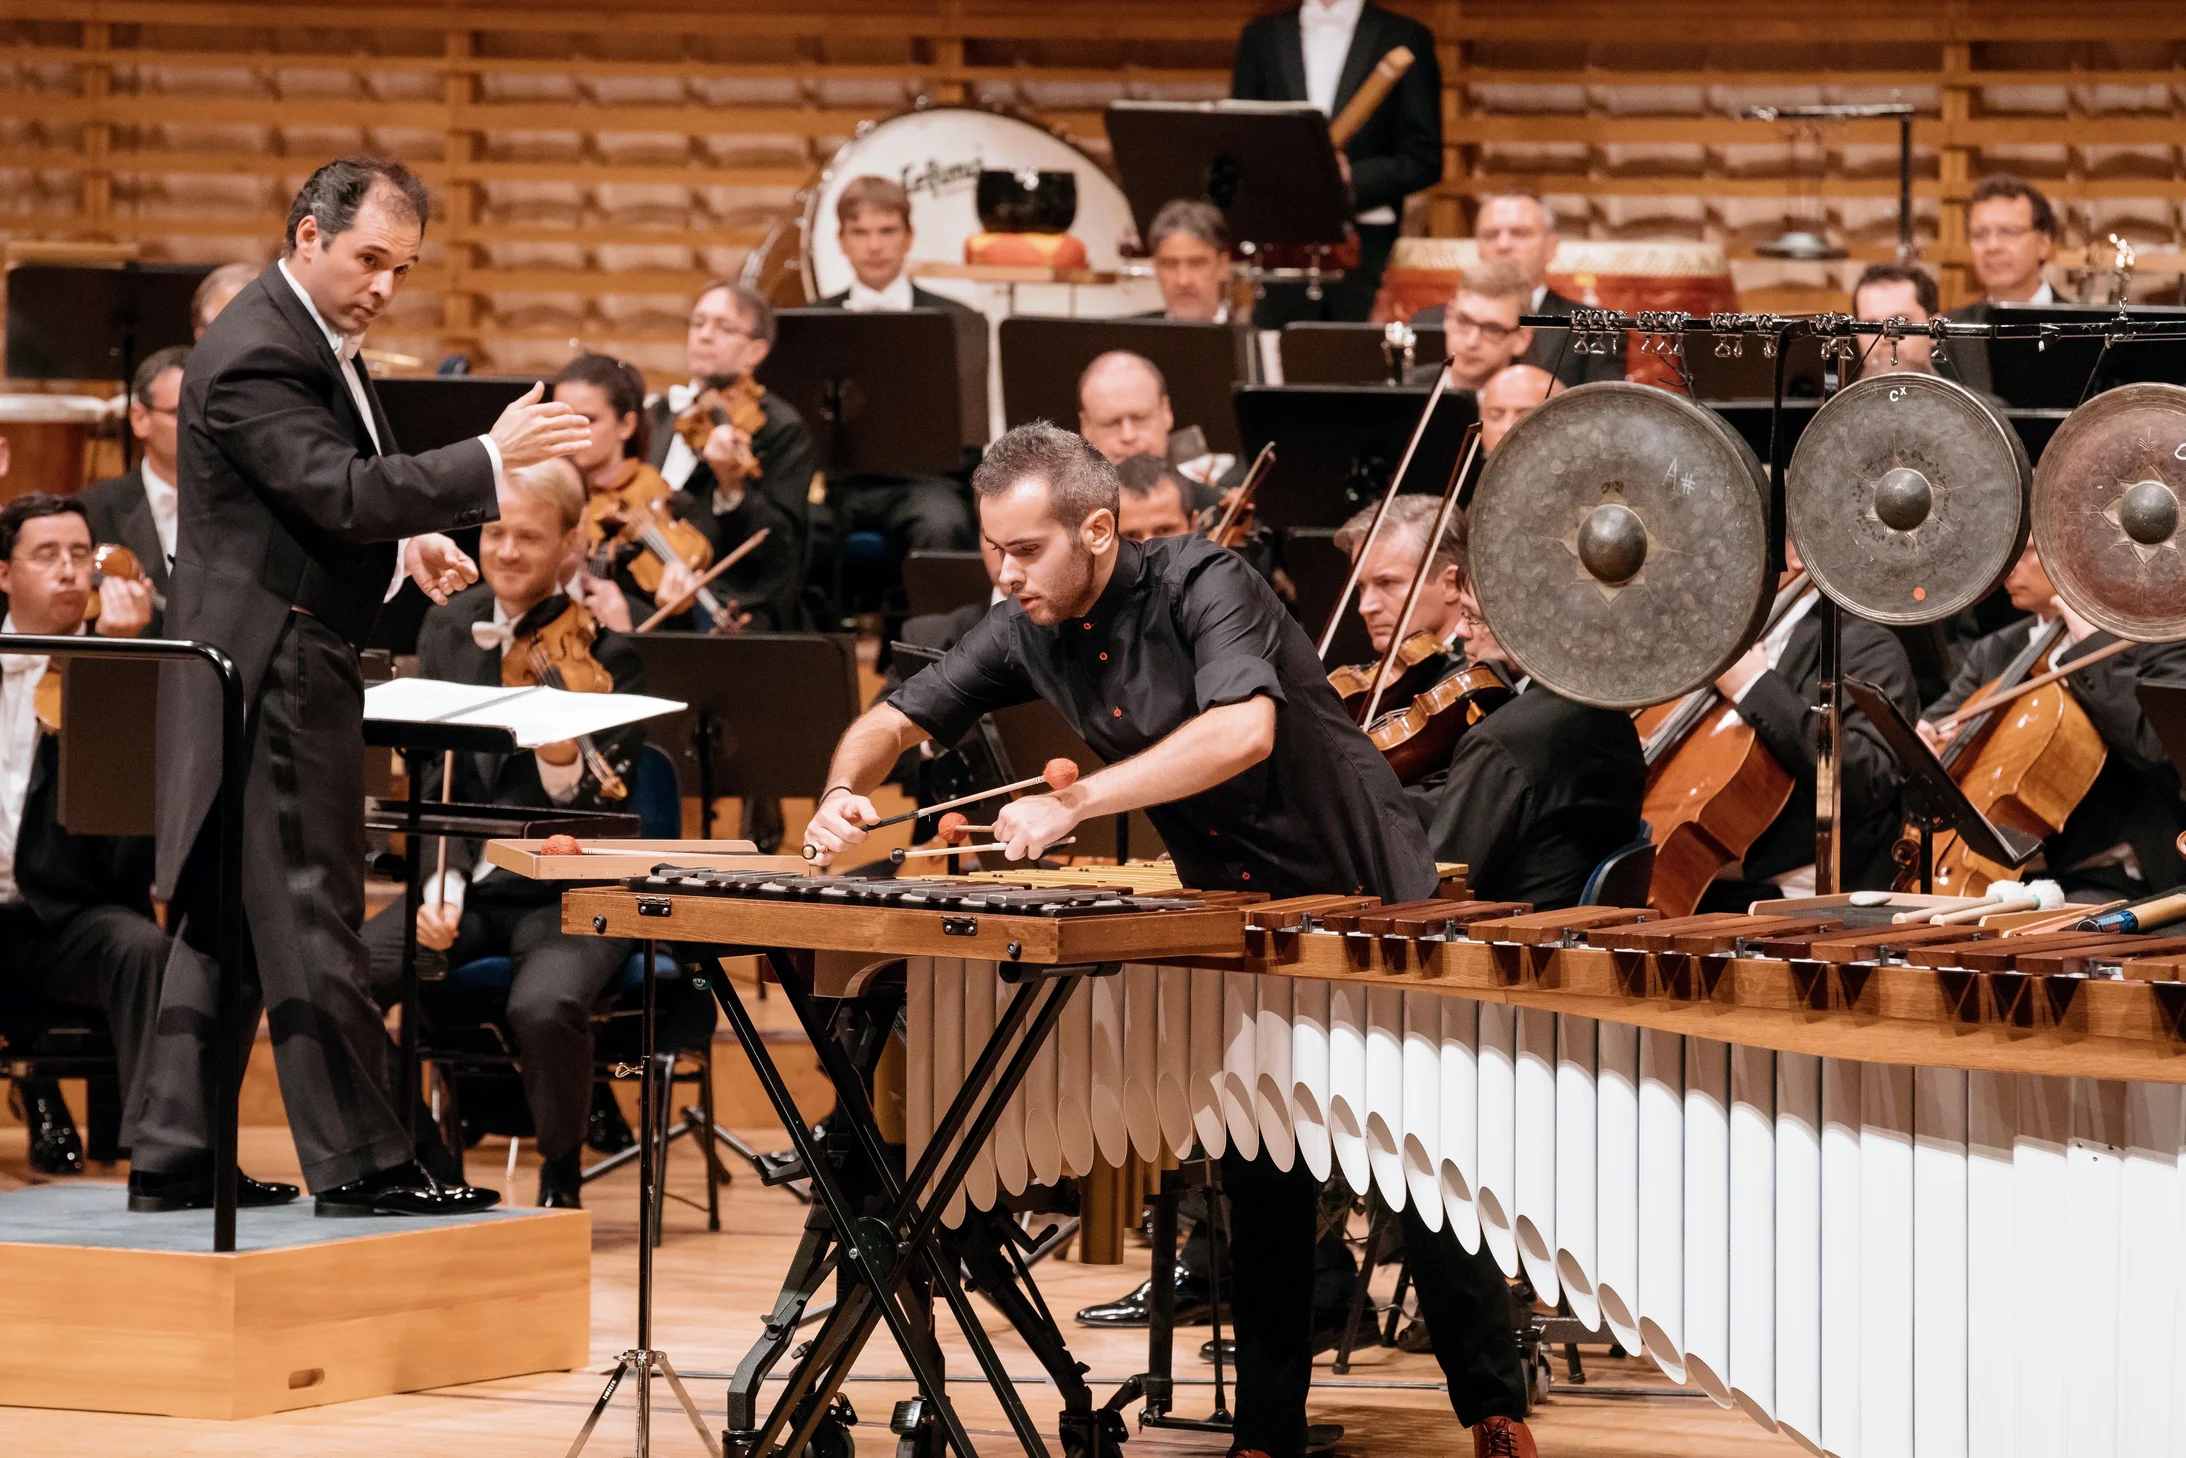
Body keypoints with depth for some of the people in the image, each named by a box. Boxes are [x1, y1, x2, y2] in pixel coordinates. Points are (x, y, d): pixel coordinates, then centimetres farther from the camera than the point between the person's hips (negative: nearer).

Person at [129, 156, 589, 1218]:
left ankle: (174, 1159, 14)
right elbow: (342, 492, -28)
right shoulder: (255, 355, -19)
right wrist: (490, 460, -31)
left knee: (225, 919, 11)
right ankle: (359, 1163, -4)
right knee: (310, 914, -7)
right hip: (274, 668, -11)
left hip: (275, 665, 11)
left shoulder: (313, 336, 15)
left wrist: (406, 544, 10)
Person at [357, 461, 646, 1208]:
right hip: (470, 885, 4)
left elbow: (607, 811, -11)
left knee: (544, 1005, -36)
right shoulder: (449, 629, 7)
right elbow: (432, 779, 8)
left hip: (568, 894, -4)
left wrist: (567, 771, -34)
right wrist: (444, 882, -9)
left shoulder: (604, 646, -7)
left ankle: (561, 1181, -9)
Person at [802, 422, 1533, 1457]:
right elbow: (893, 721, 5)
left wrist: (1072, 804, -40)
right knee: (1261, 1182, 7)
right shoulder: (1027, 633, -2)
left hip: (1363, 897, -6)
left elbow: (1245, 729, -39)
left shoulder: (1201, 585, -22)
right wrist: (847, 789, -19)